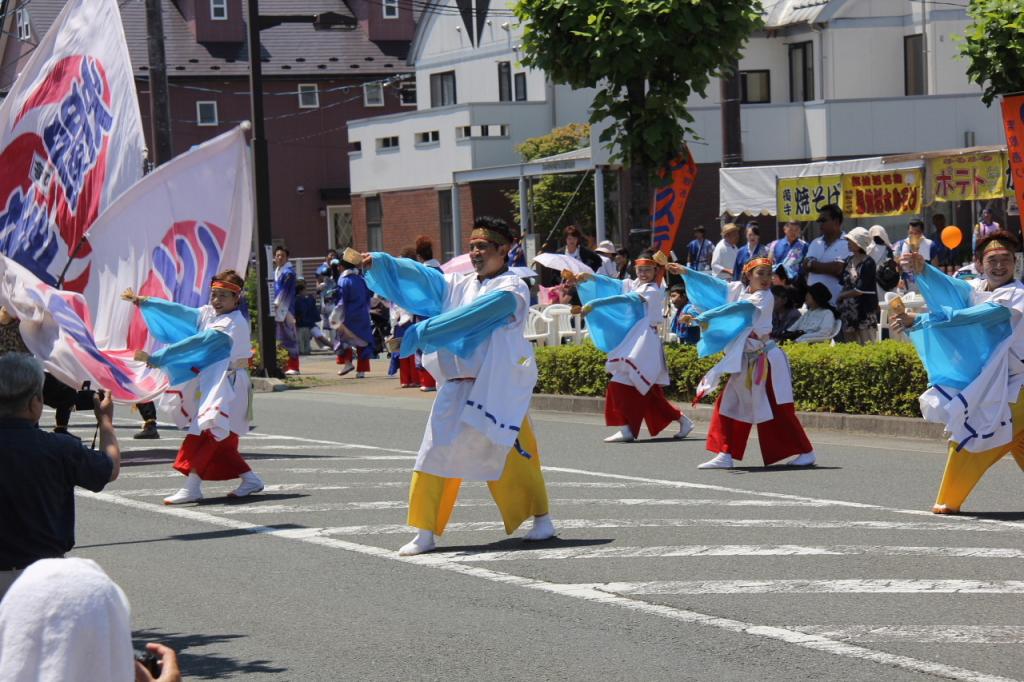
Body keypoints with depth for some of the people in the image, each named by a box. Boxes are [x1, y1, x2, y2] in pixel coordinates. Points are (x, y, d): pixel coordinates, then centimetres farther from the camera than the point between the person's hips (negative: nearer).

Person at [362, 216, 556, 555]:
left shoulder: (511, 289, -5)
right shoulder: (459, 285, 15)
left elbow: (473, 316, -18)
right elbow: (420, 277, 3)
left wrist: (423, 331, -21)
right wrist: (379, 262, -13)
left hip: (497, 388, -5)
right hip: (457, 386, 5)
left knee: (514, 456, 2)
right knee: (436, 455, -2)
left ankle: (541, 519, 21)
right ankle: (425, 532, 3)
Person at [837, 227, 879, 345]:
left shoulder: (868, 263, -9)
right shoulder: (848, 261, 12)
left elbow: (860, 290, -12)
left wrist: (841, 295, -3)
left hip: (864, 312, -7)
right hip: (849, 312, 7)